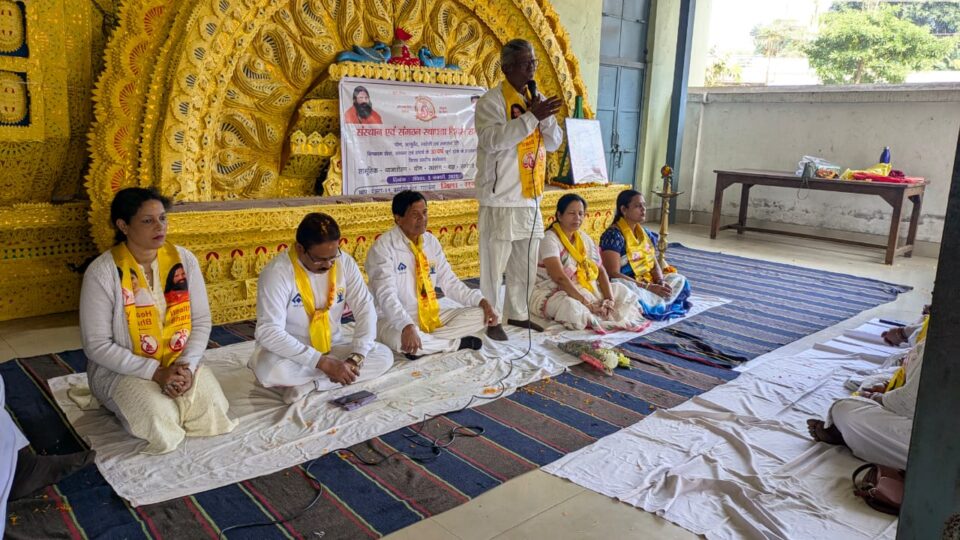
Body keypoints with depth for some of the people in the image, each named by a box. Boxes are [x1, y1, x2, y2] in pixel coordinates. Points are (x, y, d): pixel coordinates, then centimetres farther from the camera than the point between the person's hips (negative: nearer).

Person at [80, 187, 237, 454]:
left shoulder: (184, 259, -5)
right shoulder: (102, 272, -15)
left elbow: (201, 321, -1)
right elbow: (97, 345, -14)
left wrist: (187, 365, -17)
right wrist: (155, 372, -21)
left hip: (180, 363, 3)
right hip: (123, 370, -3)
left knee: (212, 407, -22)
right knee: (160, 421, -27)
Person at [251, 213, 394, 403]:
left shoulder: (345, 263, -9)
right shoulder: (277, 272, -23)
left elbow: (365, 308, -9)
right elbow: (269, 332, -29)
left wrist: (356, 358, -25)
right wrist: (323, 363, -34)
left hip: (333, 347, 4)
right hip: (291, 353, -4)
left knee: (384, 356, -16)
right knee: (269, 369, -36)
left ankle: (309, 383, -17)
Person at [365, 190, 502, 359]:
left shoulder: (431, 242, 4)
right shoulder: (383, 247, -15)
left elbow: (450, 282, 7)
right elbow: (386, 294, -26)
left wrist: (482, 301, -8)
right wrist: (407, 326, -43)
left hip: (432, 316, 6)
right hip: (395, 320, -5)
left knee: (480, 314, -7)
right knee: (400, 340, -40)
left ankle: (425, 342, -13)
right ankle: (457, 342, -13)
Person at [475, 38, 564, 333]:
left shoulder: (537, 100, 14)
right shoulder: (491, 101, -8)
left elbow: (555, 143, 12)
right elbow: (492, 140, -23)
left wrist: (545, 118, -7)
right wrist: (532, 116, -25)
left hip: (531, 197, 7)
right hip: (501, 199, -7)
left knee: (526, 264, 15)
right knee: (494, 264, -1)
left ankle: (517, 315, 29)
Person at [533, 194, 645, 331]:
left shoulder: (584, 238, 8)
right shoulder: (550, 239, -16)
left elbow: (600, 271, 5)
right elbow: (559, 277, -26)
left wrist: (610, 299, -12)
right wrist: (586, 303, -30)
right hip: (552, 293, -8)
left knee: (622, 291, 2)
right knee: (572, 308, -39)